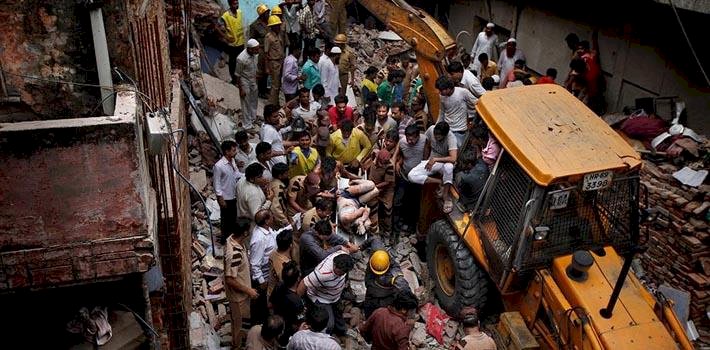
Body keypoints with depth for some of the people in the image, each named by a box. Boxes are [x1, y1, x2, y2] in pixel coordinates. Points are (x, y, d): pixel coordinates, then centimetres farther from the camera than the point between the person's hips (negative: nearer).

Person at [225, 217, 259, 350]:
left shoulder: (232, 238, -12)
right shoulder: (234, 254, -40)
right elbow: (230, 280, -31)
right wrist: (248, 290, -21)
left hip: (240, 289, 9)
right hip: (237, 292, -9)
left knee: (237, 317, 31)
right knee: (238, 320, 15)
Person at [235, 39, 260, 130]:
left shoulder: (255, 54, -12)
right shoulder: (241, 58, -32)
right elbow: (237, 75, -21)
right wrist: (241, 89, -17)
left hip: (253, 80, 7)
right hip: (244, 82, -7)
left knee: (254, 100, 23)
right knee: (246, 103, 6)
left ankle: (253, 118, 45)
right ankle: (247, 125, 21)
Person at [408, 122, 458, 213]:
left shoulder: (451, 138, -27)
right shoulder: (431, 130, -16)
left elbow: (453, 159, -38)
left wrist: (435, 159, -34)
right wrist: (425, 163, 8)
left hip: (444, 162, -4)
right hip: (431, 161, 4)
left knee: (449, 166, -43)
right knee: (412, 176, -22)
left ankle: (446, 195, -23)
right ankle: (441, 183, -13)